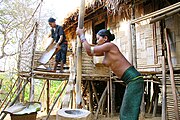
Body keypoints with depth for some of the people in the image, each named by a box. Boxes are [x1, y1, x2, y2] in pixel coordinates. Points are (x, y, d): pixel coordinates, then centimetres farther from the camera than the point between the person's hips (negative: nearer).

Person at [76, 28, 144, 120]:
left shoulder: (110, 45, -10)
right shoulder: (105, 51, 16)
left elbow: (89, 50, -12)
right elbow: (90, 52, 25)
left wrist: (81, 34, 1)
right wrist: (81, 36, 24)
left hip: (134, 80, -10)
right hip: (131, 81, 10)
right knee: (125, 112, 15)